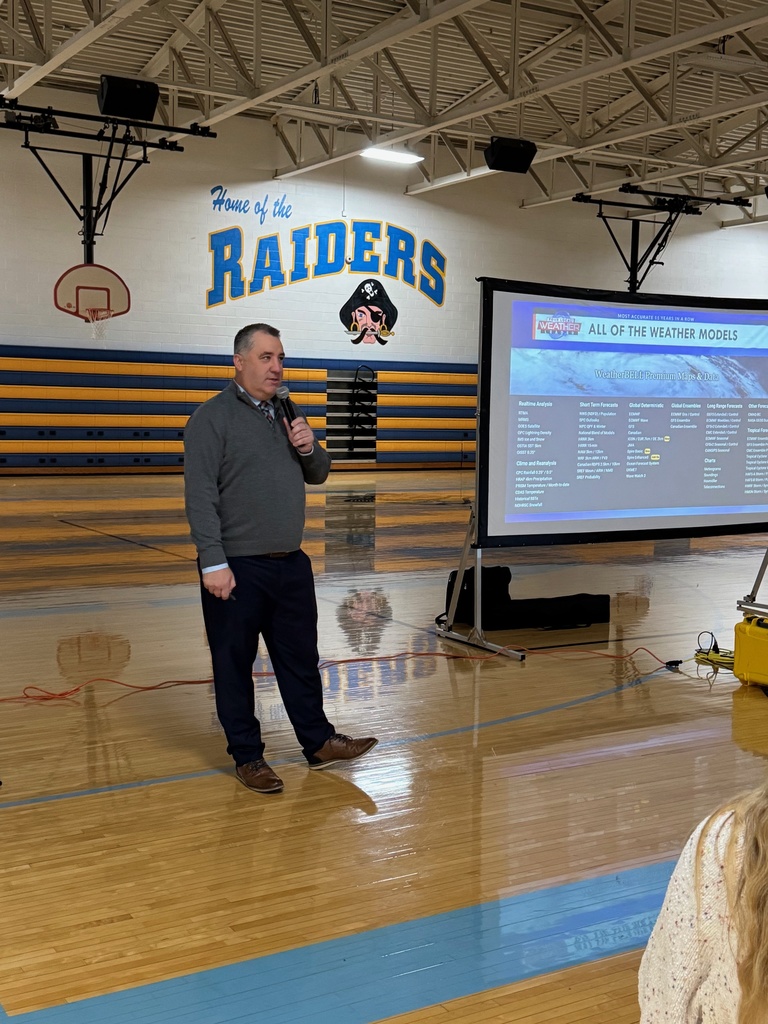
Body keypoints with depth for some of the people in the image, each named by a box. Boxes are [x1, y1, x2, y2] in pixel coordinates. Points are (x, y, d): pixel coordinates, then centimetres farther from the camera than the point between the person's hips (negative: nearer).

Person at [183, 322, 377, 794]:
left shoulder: (287, 413, 12)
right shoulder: (212, 418, -9)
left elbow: (318, 475, 19)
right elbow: (200, 497, -15)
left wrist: (310, 448, -3)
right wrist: (214, 563, -21)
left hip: (291, 563, 7)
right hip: (236, 568, -6)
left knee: (301, 658, 15)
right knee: (235, 664, 5)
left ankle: (319, 742, 27)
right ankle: (247, 756, 18)